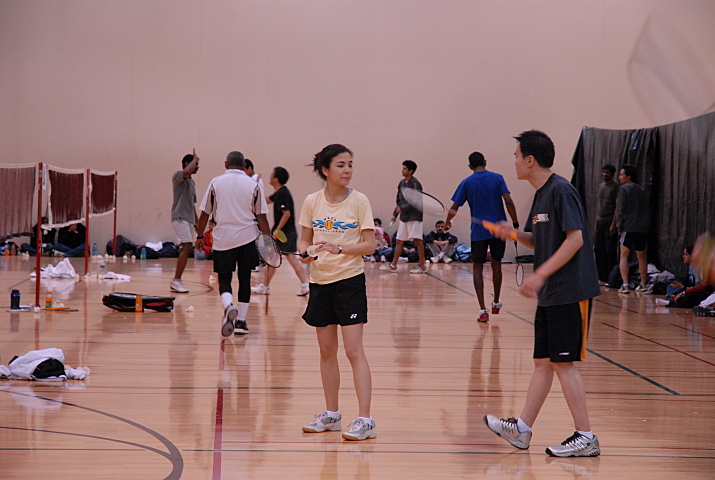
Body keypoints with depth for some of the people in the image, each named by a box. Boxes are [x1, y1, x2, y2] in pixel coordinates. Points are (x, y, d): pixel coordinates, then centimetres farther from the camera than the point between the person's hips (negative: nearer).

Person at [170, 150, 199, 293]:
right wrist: (195, 158, -14)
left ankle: (176, 281, 12)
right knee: (187, 247, -18)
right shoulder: (178, 176, -6)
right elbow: (187, 171, -31)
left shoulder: (191, 182, 21)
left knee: (186, 249, 7)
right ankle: (176, 281, -18)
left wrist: (197, 222, 24)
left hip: (189, 219, 9)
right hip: (180, 217, -9)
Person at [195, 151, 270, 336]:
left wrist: (200, 236, 15)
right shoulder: (252, 184, 1)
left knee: (224, 279, 5)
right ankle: (240, 321, 10)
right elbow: (261, 217, 0)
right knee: (244, 279, 10)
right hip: (247, 238, 1)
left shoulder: (216, 182, 0)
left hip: (223, 238, -1)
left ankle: (228, 306, -25)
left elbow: (205, 213, 4)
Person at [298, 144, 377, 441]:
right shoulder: (312, 202, 3)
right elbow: (305, 239, 11)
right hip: (320, 281, 4)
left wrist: (339, 247, -23)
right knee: (327, 351, 11)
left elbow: (369, 245, -8)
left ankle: (365, 420, -9)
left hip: (350, 281, -4)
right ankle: (331, 414, 23)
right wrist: (305, 252, -11)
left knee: (354, 351, -9)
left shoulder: (359, 201, -6)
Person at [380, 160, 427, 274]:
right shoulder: (402, 183, 12)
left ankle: (422, 266, -1)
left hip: (414, 216, -8)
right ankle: (393, 265, 12)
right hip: (403, 217, 8)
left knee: (417, 240, -6)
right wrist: (395, 214, 12)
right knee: (399, 241, 8)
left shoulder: (415, 184, -11)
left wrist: (402, 208, -16)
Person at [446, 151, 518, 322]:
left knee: (477, 269, 5)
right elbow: (508, 202, -9)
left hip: (478, 231, -2)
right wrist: (515, 224, -2)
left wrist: (447, 222, 18)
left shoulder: (466, 183, -1)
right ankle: (496, 303, 33)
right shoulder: (497, 178, 1)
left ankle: (483, 310, -5)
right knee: (496, 265, 19)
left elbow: (454, 209, -1)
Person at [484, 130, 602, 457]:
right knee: (542, 362, 13)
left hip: (570, 292, -9)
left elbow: (574, 239, -21)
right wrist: (514, 234, 3)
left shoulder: (561, 191, -14)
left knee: (563, 363, -7)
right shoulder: (541, 195, 15)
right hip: (551, 293, 9)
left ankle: (585, 437, -1)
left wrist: (539, 275, -22)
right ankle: (522, 429, 19)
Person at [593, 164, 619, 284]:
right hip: (600, 222, 8)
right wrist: (596, 222, 17)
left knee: (610, 252, -5)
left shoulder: (616, 187, -7)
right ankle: (602, 278, 11)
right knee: (598, 250, 6)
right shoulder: (600, 186, 17)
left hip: (610, 223, -8)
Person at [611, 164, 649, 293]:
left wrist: (619, 227, -1)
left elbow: (621, 210, -8)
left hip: (629, 228, -6)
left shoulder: (624, 189, -3)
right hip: (643, 228, 6)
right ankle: (643, 284, 20)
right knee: (641, 256, 16)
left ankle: (625, 285, -14)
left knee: (624, 256, -3)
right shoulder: (641, 190, 18)